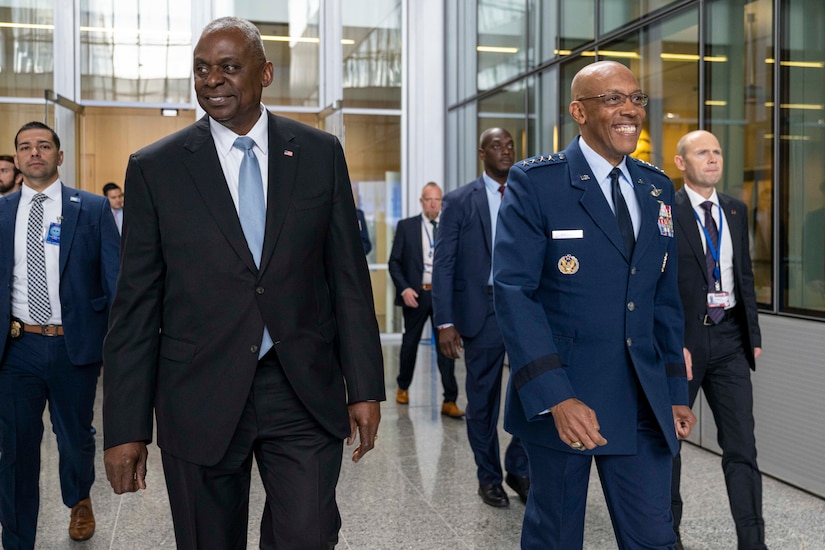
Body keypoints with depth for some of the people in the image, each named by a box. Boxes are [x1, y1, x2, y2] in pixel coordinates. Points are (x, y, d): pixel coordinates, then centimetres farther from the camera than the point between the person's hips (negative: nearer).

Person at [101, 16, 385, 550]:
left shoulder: (320, 153, 4)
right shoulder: (155, 167, 1)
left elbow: (349, 276, 5)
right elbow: (136, 304, 1)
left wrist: (365, 386, 1)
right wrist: (126, 427, -2)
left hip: (305, 393, 0)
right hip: (201, 399, 0)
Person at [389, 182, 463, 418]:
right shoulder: (406, 226, 2)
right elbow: (394, 262, 0)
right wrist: (404, 289, -11)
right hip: (415, 294, 0)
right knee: (410, 343, 15)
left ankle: (449, 401, 1)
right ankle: (403, 387, 37)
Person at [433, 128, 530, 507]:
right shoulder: (459, 201, 0)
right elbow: (443, 264, -2)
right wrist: (445, 322, -9)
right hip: (482, 310, -2)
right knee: (483, 400, 8)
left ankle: (519, 469, 23)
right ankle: (489, 477, 26)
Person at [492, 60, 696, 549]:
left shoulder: (658, 189, 10)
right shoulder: (535, 182, -8)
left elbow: (665, 298, 15)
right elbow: (514, 292, -16)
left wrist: (676, 393, 11)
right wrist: (556, 398, -24)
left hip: (644, 400, 5)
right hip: (561, 394, -4)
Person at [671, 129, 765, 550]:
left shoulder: (736, 210, 11)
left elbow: (745, 275, 14)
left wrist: (753, 334, 10)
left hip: (729, 337, 4)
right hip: (683, 337, -4)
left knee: (742, 443, 2)